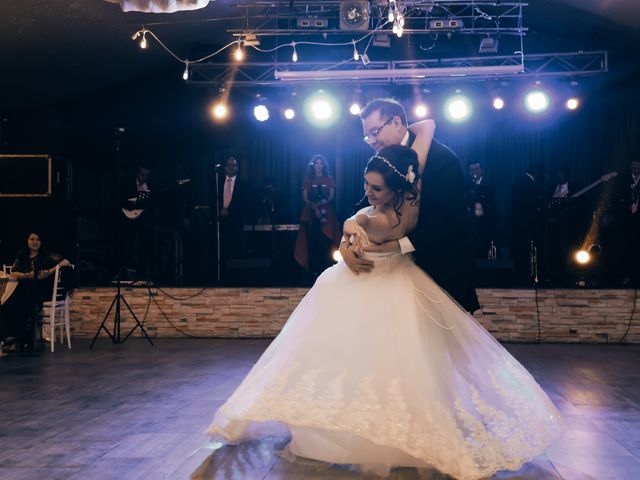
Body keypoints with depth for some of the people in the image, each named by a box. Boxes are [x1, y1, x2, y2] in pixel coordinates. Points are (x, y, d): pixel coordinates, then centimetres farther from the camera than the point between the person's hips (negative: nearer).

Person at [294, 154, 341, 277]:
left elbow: (331, 196, 1)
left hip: (326, 213, -1)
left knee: (325, 242, -10)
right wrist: (315, 208, -12)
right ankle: (314, 270, -5)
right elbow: (305, 197, 3)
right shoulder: (308, 179, 12)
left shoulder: (329, 179, 10)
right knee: (312, 242, -7)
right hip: (311, 213, 1)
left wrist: (321, 204, -15)